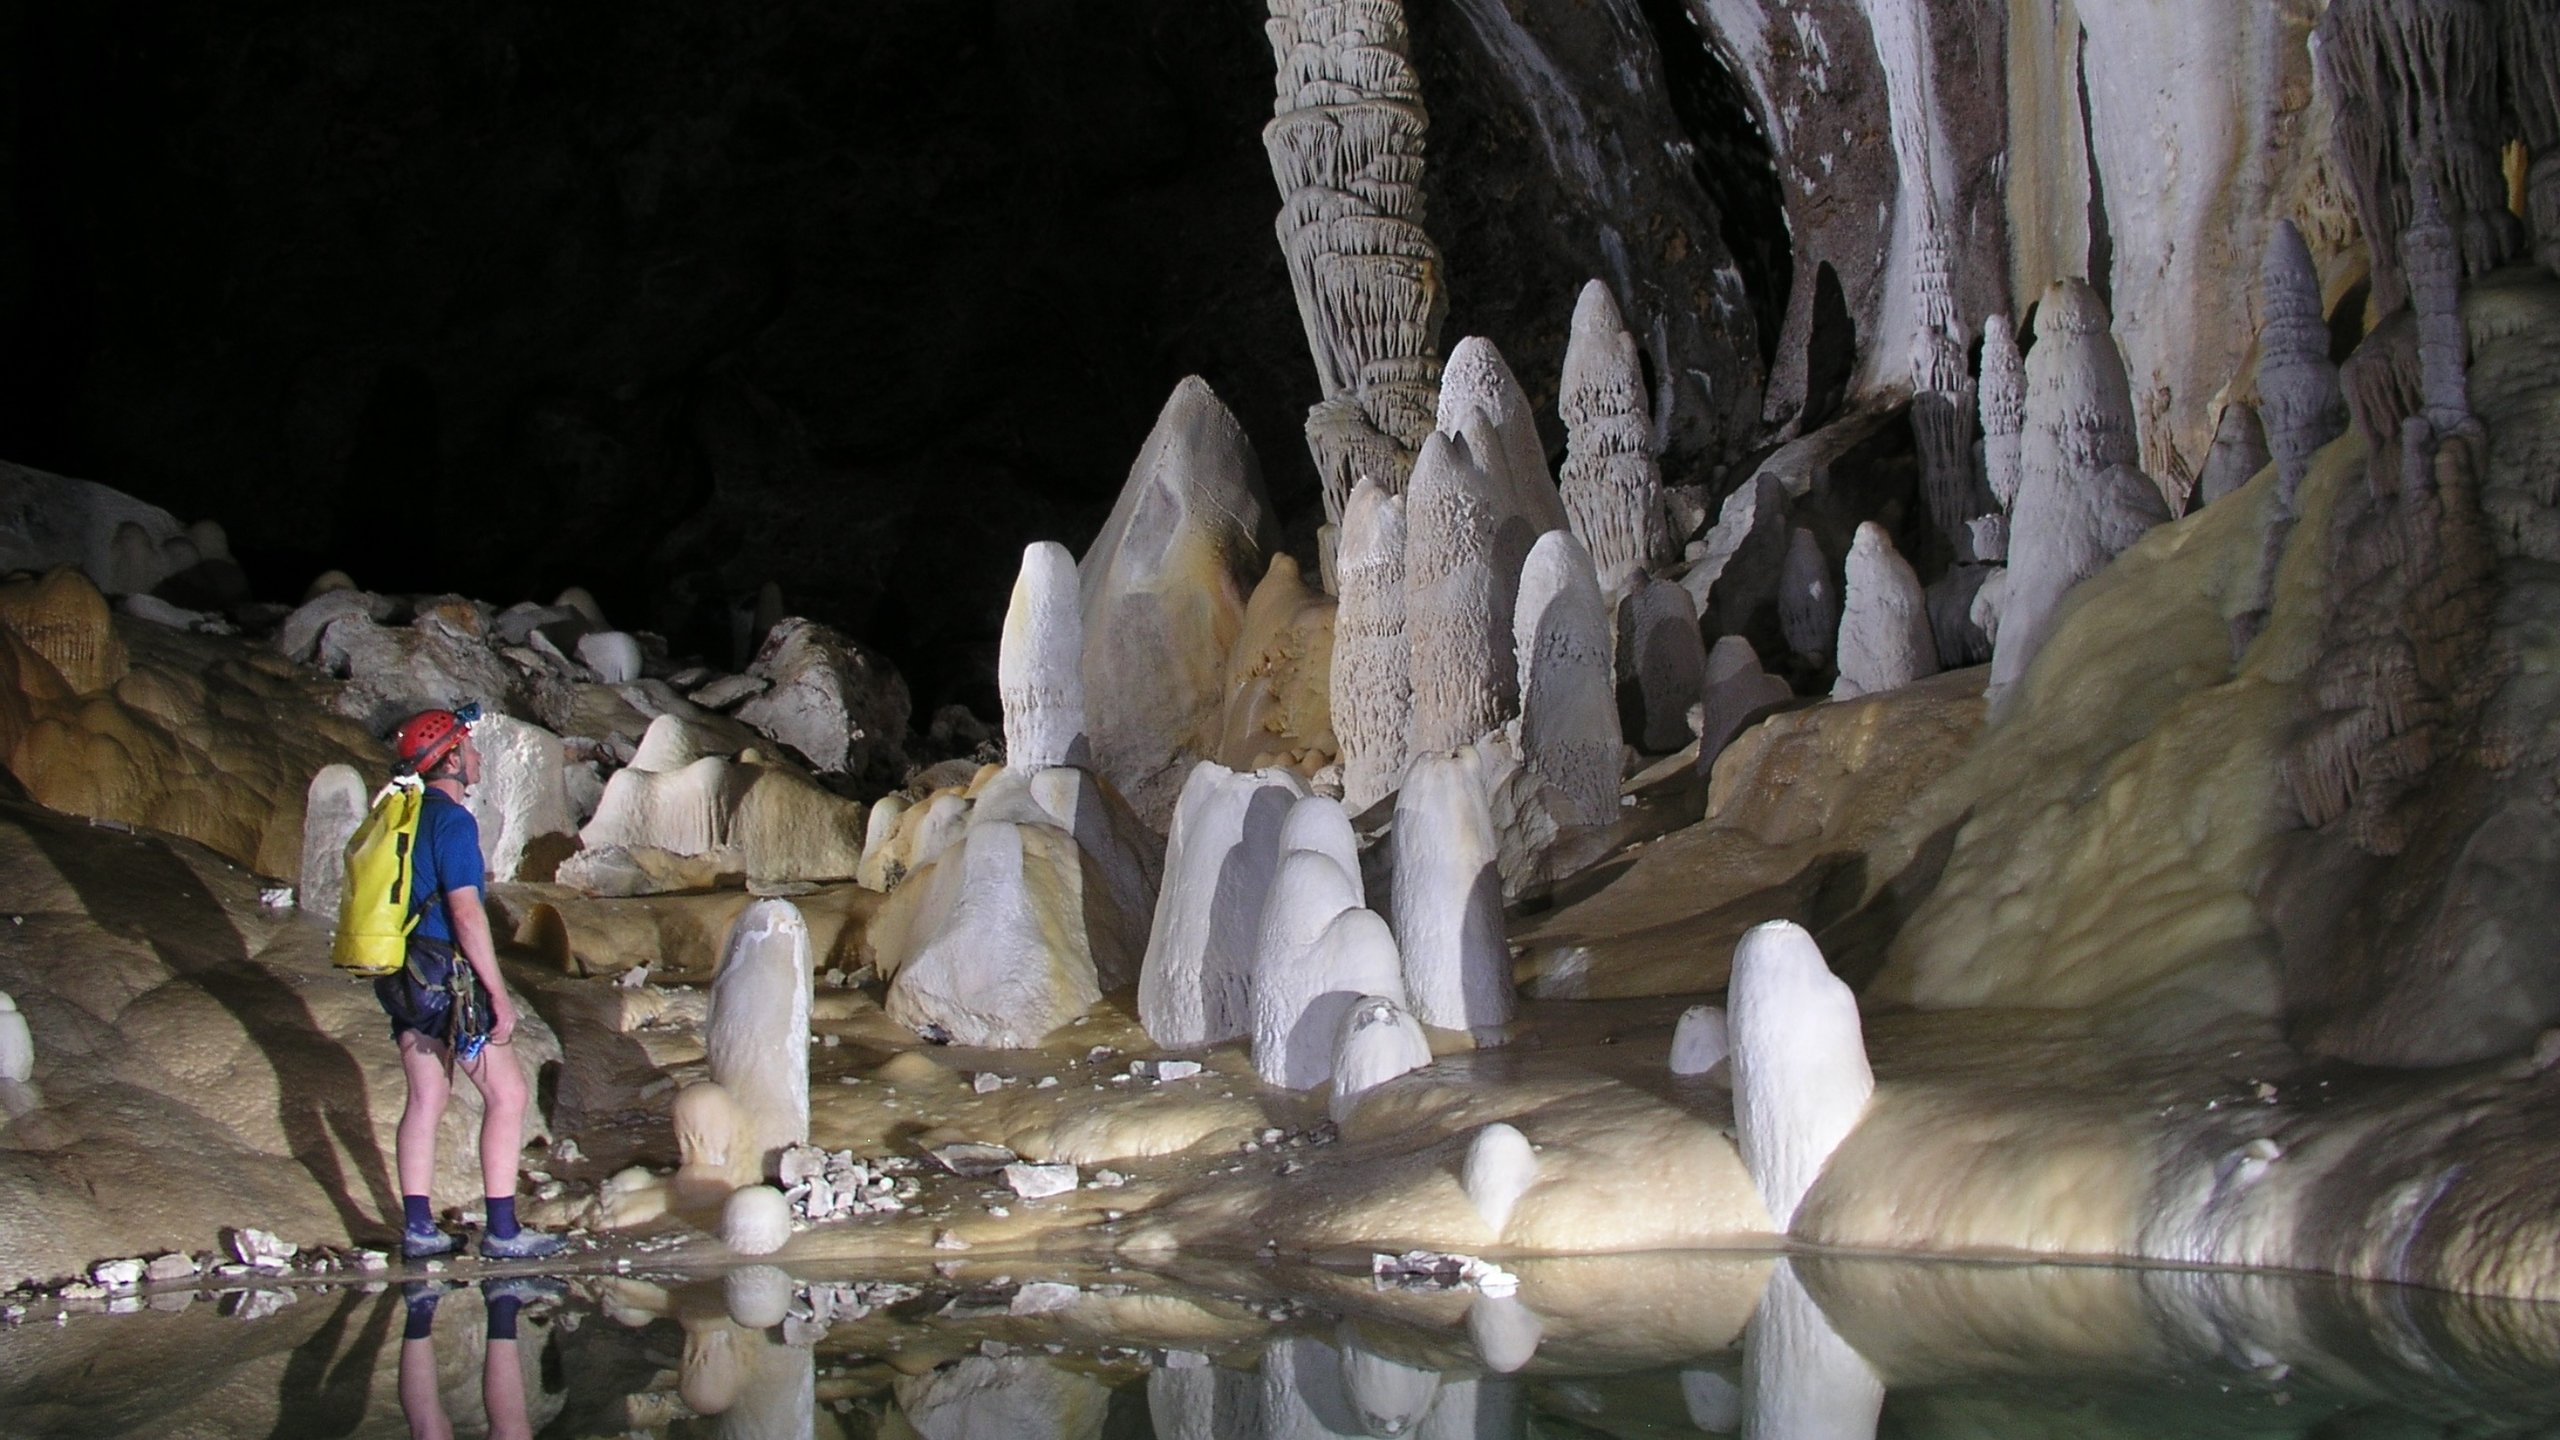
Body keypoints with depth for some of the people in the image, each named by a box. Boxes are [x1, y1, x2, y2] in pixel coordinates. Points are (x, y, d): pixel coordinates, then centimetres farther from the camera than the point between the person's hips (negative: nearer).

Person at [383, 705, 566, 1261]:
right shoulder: (452, 820, -16)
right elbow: (465, 913, -21)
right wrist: (499, 995, -18)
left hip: (405, 978, 9)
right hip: (448, 980, -9)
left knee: (426, 1099, 13)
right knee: (507, 1094, -1)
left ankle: (417, 1227, 14)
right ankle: (502, 1231, 1)